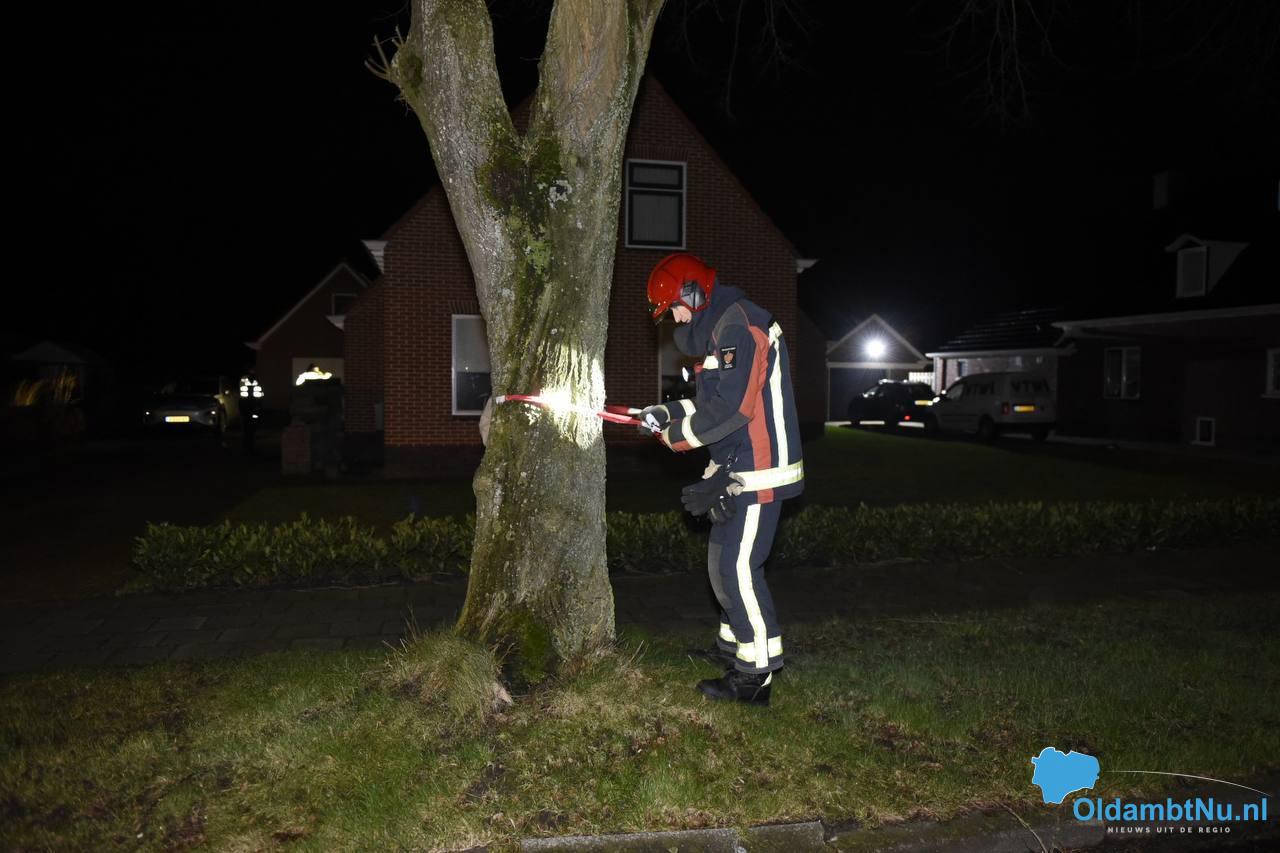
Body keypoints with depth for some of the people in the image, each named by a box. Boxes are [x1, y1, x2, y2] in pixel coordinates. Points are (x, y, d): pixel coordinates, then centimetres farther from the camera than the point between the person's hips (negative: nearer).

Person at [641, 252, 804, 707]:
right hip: (736, 471, 11)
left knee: (738, 567, -9)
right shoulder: (719, 329, 17)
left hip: (759, 472, -11)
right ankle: (734, 644, 34)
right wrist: (671, 411, 9)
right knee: (723, 561, 18)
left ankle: (756, 675, 0)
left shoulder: (739, 326, -17)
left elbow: (731, 408, -24)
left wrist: (676, 435, -13)